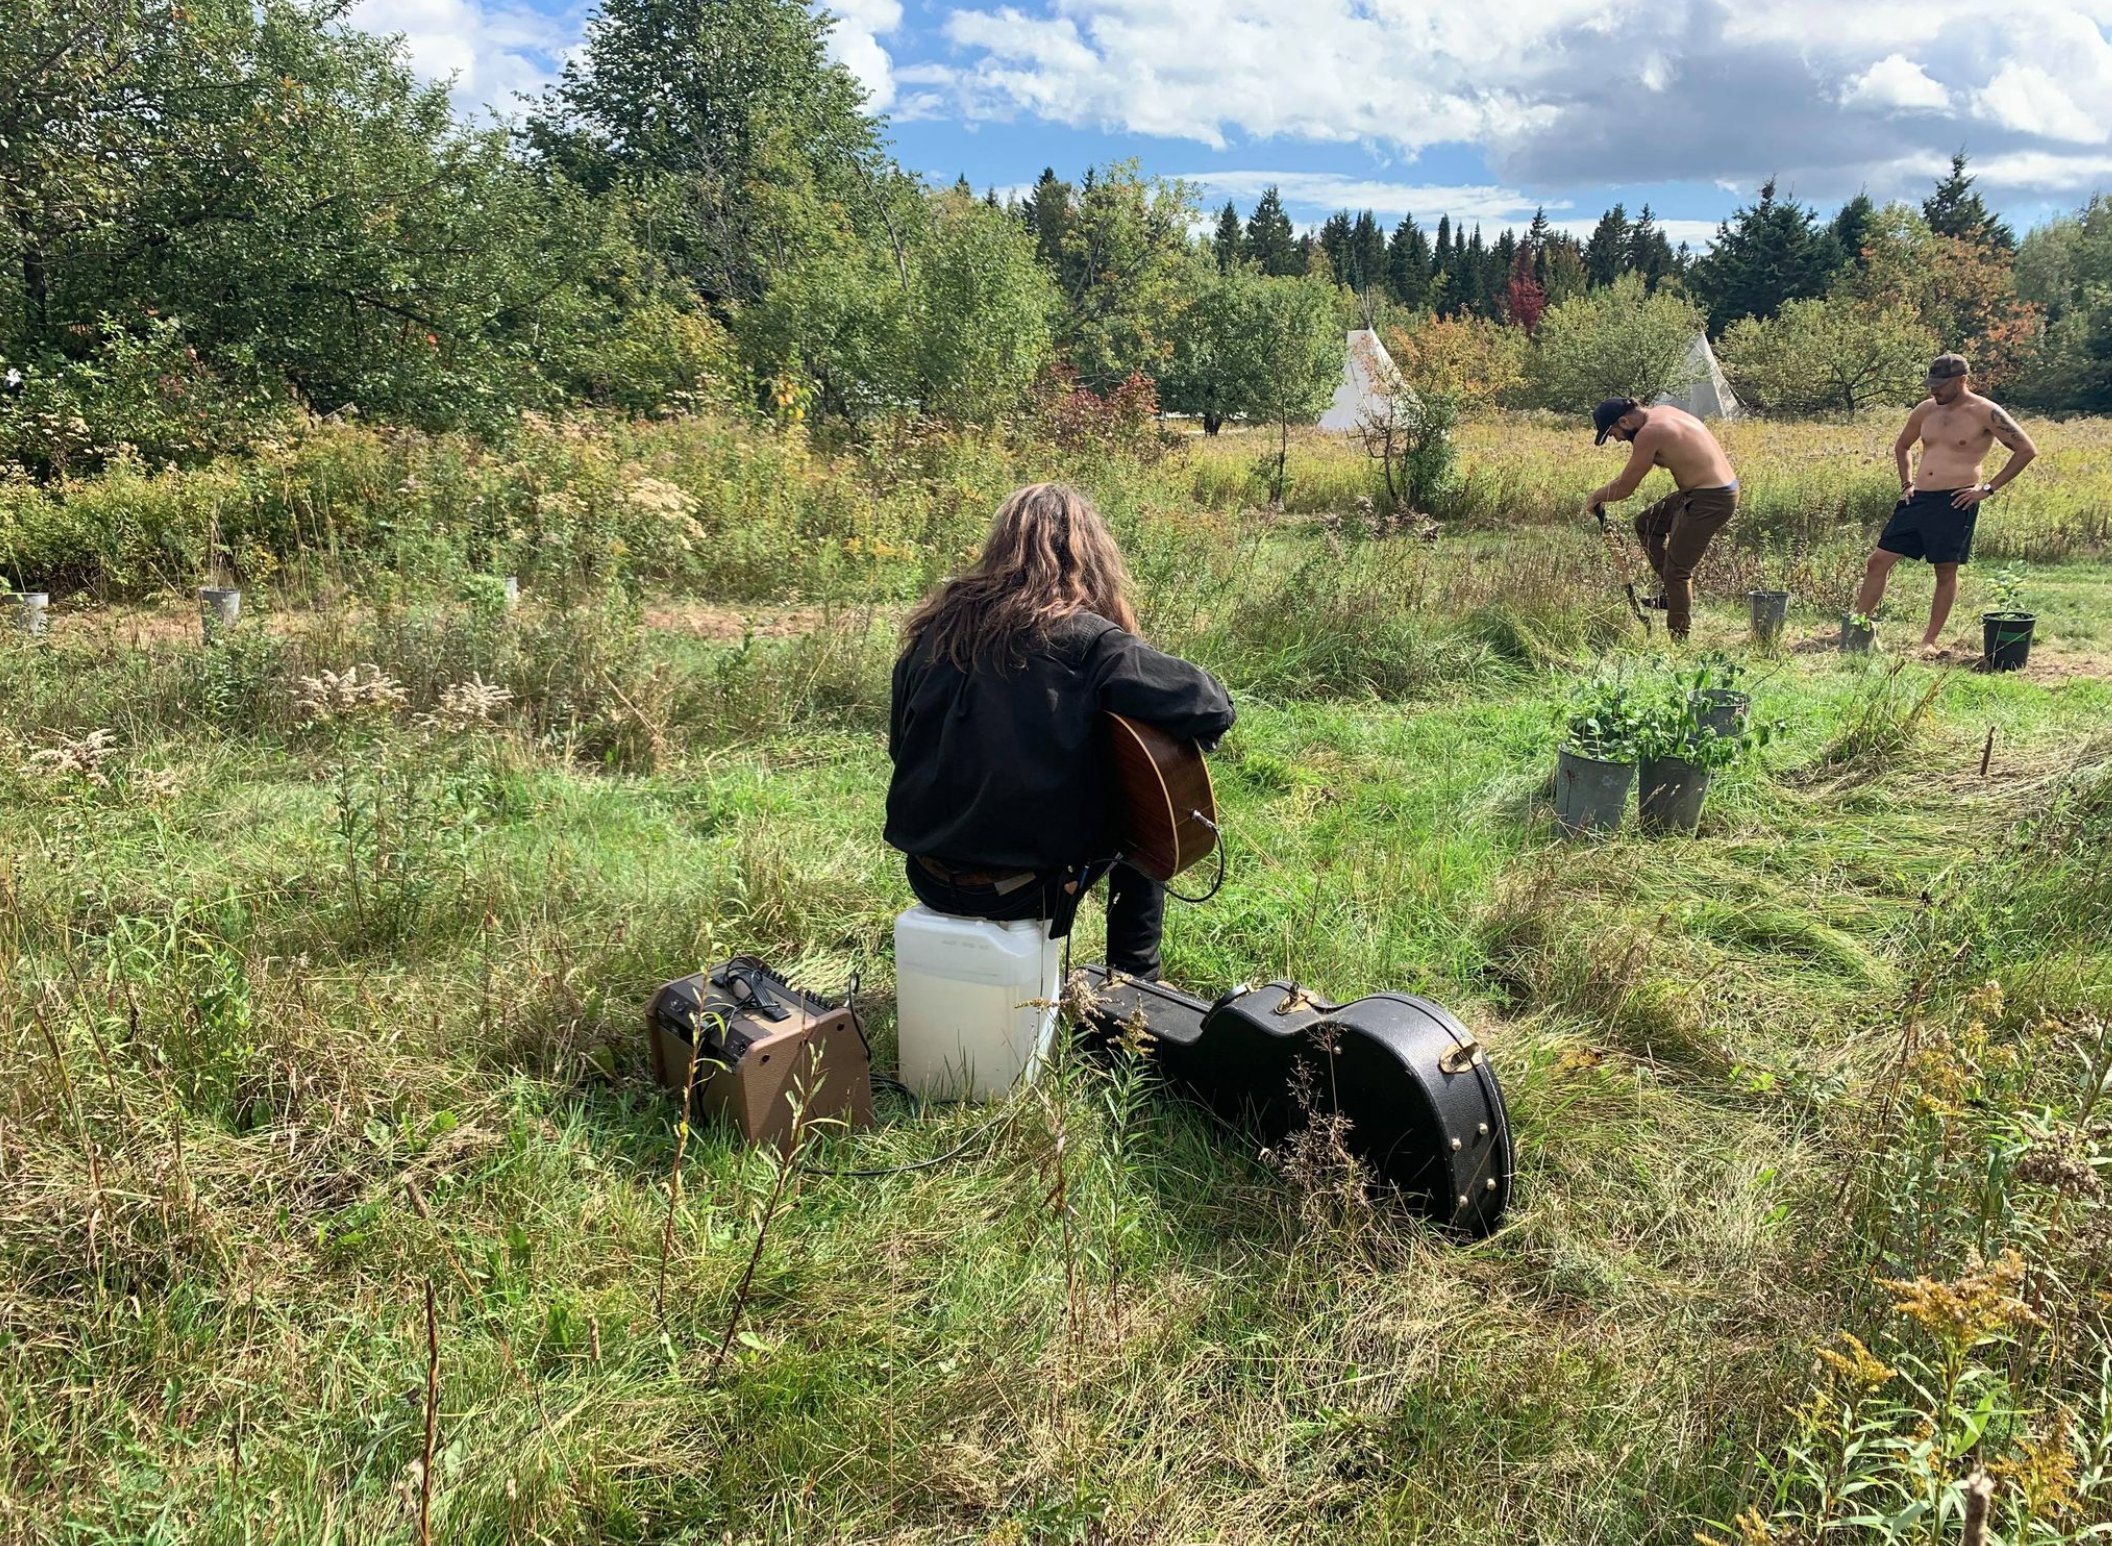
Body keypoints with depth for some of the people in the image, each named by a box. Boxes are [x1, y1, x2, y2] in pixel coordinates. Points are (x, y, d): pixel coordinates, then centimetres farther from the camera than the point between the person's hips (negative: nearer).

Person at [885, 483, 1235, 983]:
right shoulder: (1084, 640, -15)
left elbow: (901, 745, 12)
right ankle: (1136, 981, 28)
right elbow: (1212, 706, -16)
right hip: (1023, 889, -5)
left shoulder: (936, 626, 1)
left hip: (928, 875, 5)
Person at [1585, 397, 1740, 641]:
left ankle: (1678, 639, 5)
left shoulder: (1650, 433, -20)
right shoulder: (1661, 413, 10)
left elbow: (1625, 488, -12)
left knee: (1676, 571, -3)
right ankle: (1673, 593, 24)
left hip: (1710, 500, -10)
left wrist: (1596, 497, 5)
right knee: (1646, 524, 23)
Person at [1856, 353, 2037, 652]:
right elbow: (1901, 446, 28)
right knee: (1879, 561, 0)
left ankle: (1930, 640, 8)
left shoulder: (1985, 413, -6)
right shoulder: (1926, 410, 10)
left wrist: (1988, 488, -7)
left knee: (1946, 572, 1)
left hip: (1955, 503, -6)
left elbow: (2027, 450, -4)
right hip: (1918, 499, 6)